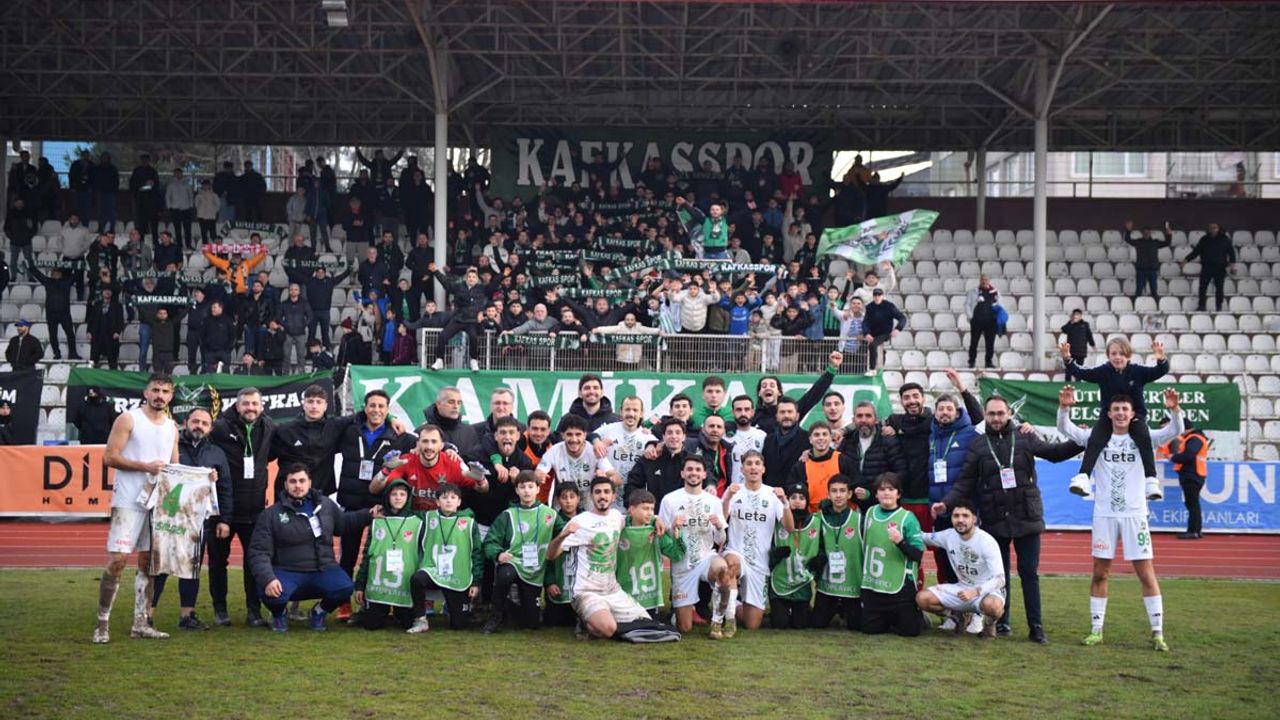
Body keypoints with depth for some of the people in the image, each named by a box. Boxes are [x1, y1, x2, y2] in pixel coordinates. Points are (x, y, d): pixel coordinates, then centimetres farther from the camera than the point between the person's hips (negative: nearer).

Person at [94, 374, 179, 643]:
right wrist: (145, 466, -16)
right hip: (129, 502, -6)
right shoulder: (128, 420, -4)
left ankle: (140, 623, 14)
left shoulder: (172, 427, 13)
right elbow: (109, 458, -10)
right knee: (117, 560, -10)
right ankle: (102, 623, -2)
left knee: (148, 563, 8)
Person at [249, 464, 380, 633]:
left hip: (323, 570, 3)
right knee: (271, 593, -35)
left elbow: (343, 522, 30)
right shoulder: (270, 515, -3)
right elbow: (259, 552, -9)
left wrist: (369, 515, 19)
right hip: (287, 573, -2)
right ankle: (279, 613, 6)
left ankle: (320, 611, 8)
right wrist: (267, 579, -25)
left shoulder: (326, 505, 10)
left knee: (345, 588, -28)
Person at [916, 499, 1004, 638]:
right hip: (962, 588, 5)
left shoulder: (987, 541, -21)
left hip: (987, 590, -5)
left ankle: (988, 622, -1)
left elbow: (999, 579, -23)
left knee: (992, 605, -41)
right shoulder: (948, 536, -6)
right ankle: (955, 616, 12)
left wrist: (976, 591, -38)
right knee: (922, 598, -16)